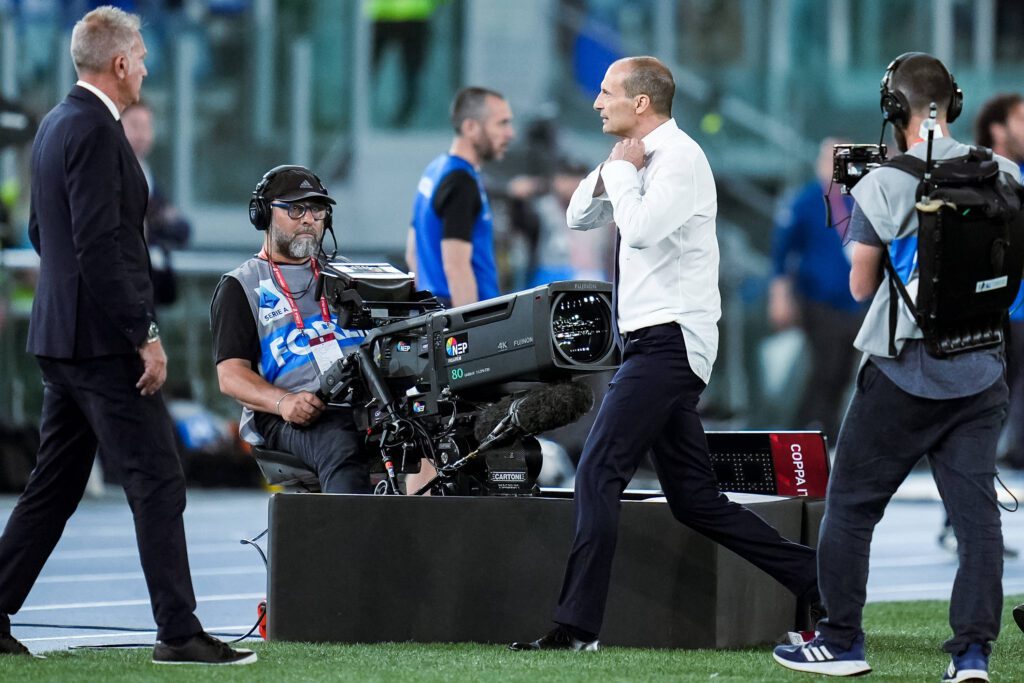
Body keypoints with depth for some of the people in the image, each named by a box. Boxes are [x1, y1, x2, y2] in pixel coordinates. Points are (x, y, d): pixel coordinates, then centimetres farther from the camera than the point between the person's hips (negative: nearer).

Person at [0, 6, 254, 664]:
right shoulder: (95, 131, -16)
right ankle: (179, 631, -8)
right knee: (158, 483, -7)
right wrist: (145, 336, -20)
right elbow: (99, 245, -23)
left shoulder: (56, 124, 14)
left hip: (61, 336, 10)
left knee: (55, 486, 14)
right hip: (103, 339, -10)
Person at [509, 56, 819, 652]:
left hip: (668, 340, -10)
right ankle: (819, 581, 10)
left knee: (599, 474, -15)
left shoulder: (679, 156, -11)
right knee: (696, 500, 9)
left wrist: (623, 172, -10)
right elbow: (581, 218, 20)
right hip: (660, 342, 10)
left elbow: (641, 228, -25)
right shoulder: (645, 158, 18)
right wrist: (611, 170, 4)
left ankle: (578, 626, -17)